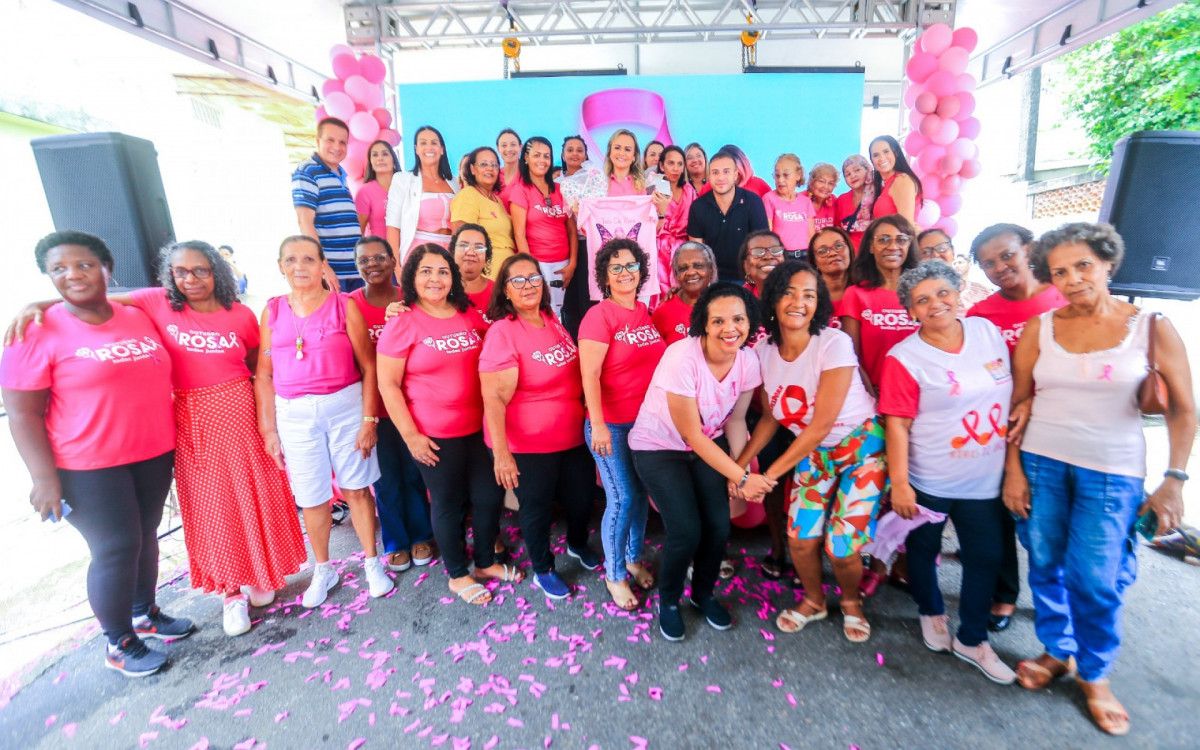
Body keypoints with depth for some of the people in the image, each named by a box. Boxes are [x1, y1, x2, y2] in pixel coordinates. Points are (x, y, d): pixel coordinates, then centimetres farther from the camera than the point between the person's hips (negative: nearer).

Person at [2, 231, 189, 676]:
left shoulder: (140, 319, 5)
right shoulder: (39, 333, -9)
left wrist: (173, 443, 13)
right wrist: (44, 478, -14)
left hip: (154, 455, 5)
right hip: (88, 467, -4)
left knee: (145, 536, 15)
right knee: (116, 549, 1)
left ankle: (144, 614, 36)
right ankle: (118, 645, 22)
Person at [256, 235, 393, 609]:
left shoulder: (344, 305, -1)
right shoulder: (273, 311, 6)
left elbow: (368, 366, -4)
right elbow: (264, 375, 7)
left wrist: (369, 418, -8)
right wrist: (269, 428, 3)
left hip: (345, 406, -2)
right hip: (294, 413, 2)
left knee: (356, 488, 6)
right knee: (311, 497, 9)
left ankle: (372, 563, 24)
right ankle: (323, 570, 31)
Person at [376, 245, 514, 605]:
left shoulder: (470, 315, 3)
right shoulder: (403, 323, -9)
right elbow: (388, 384, -9)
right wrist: (410, 435, -12)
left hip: (477, 428, 5)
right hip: (434, 436, -4)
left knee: (490, 496, 13)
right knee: (449, 504, 11)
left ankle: (486, 562, 38)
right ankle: (457, 575, 33)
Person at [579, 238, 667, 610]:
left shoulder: (645, 313, 7)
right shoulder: (600, 316, -13)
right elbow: (589, 375, -17)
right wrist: (597, 426, -20)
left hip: (646, 420, 6)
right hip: (612, 424, -6)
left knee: (641, 493, 15)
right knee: (622, 499, 0)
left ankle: (634, 558, 38)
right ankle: (614, 575, 22)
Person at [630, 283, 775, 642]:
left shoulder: (748, 362, -13)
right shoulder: (682, 358, -30)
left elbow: (735, 420, 0)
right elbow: (691, 435, -24)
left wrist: (741, 470, -12)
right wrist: (741, 478, -21)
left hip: (709, 444, 5)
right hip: (659, 447, -5)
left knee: (718, 524, -4)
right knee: (686, 531, -11)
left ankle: (704, 593, 28)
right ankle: (668, 601, 21)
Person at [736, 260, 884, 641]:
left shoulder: (834, 344, -24)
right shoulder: (763, 351, -9)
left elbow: (821, 424, -23)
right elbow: (771, 417, 2)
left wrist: (770, 473, -19)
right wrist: (741, 464, -8)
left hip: (862, 446, -4)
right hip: (813, 452, 4)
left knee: (841, 546, -6)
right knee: (800, 538, -1)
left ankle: (851, 602, 30)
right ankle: (814, 601, 32)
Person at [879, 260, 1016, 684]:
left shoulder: (988, 331, 1)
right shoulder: (904, 357, -15)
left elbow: (1011, 391, 12)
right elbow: (897, 424, -15)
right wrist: (899, 483, -16)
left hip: (985, 479, 5)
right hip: (929, 480, -4)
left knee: (986, 556, 13)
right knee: (924, 550, 15)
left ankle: (971, 640, 34)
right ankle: (931, 612, 44)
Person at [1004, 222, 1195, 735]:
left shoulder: (1151, 328, -2)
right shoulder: (1039, 328, 1)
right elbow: (1018, 402, 3)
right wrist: (1013, 469, 0)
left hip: (1113, 472, -1)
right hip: (1040, 462, 2)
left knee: (1095, 580, 0)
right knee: (1045, 566, 9)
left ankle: (1095, 675, 25)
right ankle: (1057, 651, 32)